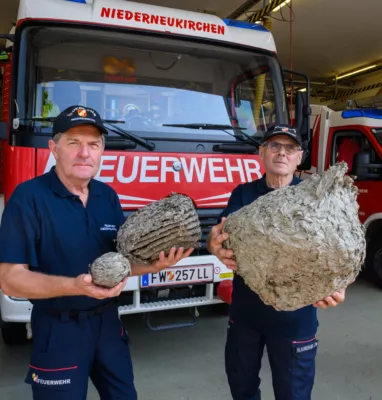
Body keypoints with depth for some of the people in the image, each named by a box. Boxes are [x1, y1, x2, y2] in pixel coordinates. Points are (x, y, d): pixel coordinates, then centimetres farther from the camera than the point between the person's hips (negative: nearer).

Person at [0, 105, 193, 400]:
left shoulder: (109, 196, 3)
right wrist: (75, 286, -33)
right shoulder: (29, 197, -16)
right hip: (58, 329, -5)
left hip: (108, 321, 6)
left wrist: (155, 265, -13)